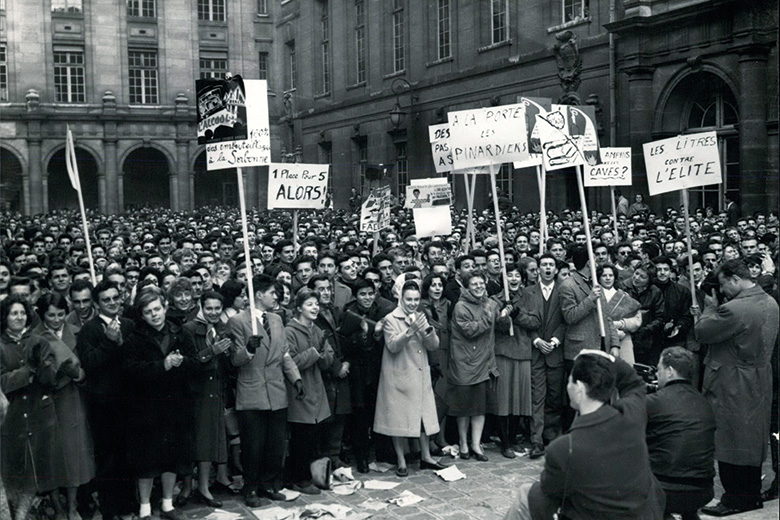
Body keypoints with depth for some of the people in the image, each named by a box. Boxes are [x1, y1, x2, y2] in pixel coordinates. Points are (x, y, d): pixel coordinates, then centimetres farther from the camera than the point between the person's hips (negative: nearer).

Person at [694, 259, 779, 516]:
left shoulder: (734, 309, -27)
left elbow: (702, 333, -18)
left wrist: (709, 309, -2)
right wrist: (710, 314, 10)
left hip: (733, 385, -9)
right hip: (759, 383, 9)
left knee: (730, 442, 3)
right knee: (752, 438, 18)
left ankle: (734, 500, 11)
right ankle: (752, 496, 29)